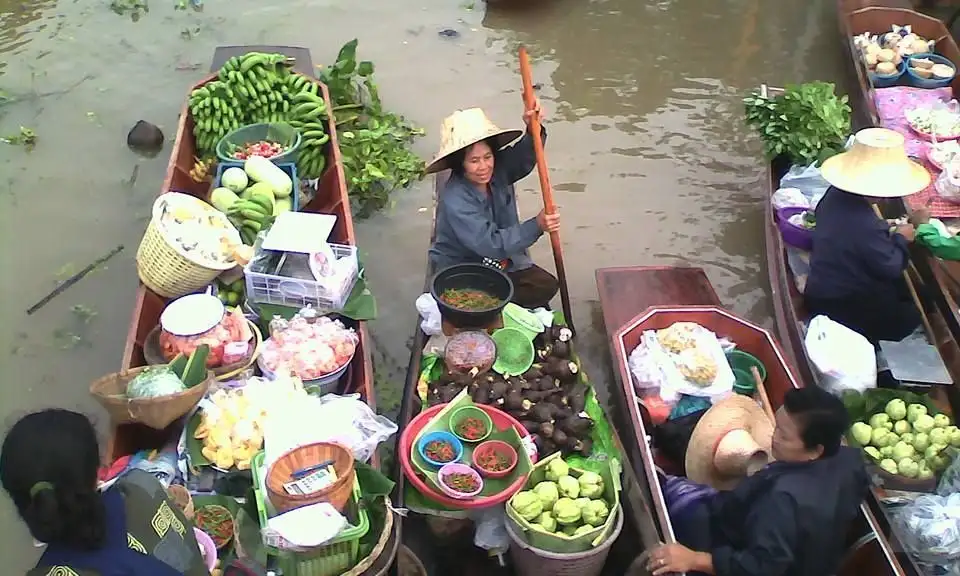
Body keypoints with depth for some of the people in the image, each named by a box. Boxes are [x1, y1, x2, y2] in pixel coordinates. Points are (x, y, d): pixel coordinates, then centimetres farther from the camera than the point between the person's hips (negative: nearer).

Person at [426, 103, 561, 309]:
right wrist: (536, 226, -41)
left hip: (503, 259, 6)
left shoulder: (498, 170, -14)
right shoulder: (455, 201, -31)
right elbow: (491, 244, -34)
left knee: (547, 286, -8)